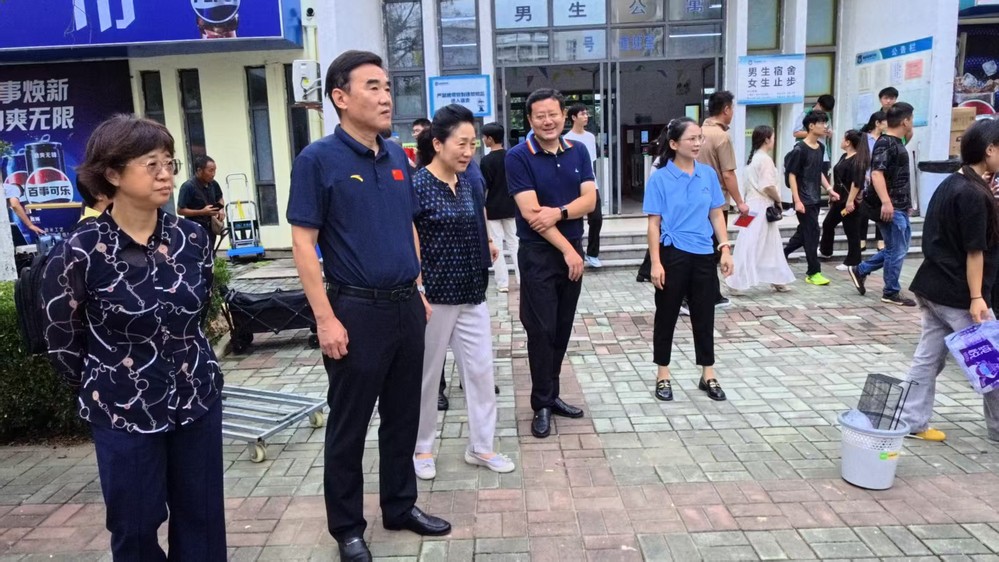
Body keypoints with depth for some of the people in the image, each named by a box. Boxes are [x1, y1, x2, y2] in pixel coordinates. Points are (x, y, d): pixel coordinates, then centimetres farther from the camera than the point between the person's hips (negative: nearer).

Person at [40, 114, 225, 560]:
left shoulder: (192, 238, -4)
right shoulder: (79, 253, -16)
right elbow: (63, 343, -2)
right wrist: (106, 386, 10)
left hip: (198, 396, 4)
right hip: (125, 411, -3)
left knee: (202, 518, 14)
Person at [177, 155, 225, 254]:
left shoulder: (213, 184, 2)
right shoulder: (188, 186, -18)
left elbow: (220, 198, 22)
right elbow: (180, 210, -16)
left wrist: (221, 209, 0)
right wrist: (202, 212, -24)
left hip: (210, 228, 7)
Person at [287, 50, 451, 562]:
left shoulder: (396, 156, 9)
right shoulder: (318, 159, -9)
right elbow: (303, 243, -12)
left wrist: (418, 292, 14)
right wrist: (325, 319, -16)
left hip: (406, 306, 6)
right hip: (357, 310, -6)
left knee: (403, 417, 17)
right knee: (349, 427, 8)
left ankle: (401, 506, 35)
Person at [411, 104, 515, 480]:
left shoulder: (469, 185, 8)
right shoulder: (416, 187, -13)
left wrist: (486, 246, 5)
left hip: (472, 296, 7)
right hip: (433, 297, -6)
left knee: (481, 369, 9)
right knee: (427, 374, 8)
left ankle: (481, 447, 25)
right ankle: (422, 449, 27)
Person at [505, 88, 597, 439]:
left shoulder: (578, 152, 6)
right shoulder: (518, 157, -10)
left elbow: (589, 199, -1)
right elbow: (530, 212, -16)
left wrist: (558, 213, -21)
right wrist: (567, 250, -15)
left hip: (573, 250, 5)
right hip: (538, 254, -5)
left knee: (562, 328, 11)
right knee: (541, 330, -2)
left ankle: (551, 394, 24)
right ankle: (542, 405, 10)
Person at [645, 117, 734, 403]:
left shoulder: (708, 174, 3)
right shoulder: (660, 178, -8)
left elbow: (716, 214, 9)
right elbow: (654, 223, -9)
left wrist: (725, 249, 3)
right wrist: (656, 262, -13)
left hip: (704, 255, 4)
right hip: (673, 255, -4)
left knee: (704, 315, 12)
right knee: (667, 315, 8)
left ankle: (708, 375, 26)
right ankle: (663, 375, 22)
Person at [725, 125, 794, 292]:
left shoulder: (754, 157, 14)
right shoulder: (765, 159, -14)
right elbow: (768, 186, -21)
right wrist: (778, 200, -6)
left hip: (753, 204, 9)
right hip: (762, 206, -9)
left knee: (770, 245, 14)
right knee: (751, 246, -4)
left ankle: (776, 280, 19)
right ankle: (737, 280, -1)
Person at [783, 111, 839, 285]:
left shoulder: (820, 148, 10)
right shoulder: (800, 149, -13)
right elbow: (792, 175, -14)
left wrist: (829, 189, 10)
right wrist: (797, 200, -19)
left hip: (815, 199, 8)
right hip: (804, 200, -8)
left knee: (803, 233, 14)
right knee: (812, 233, -4)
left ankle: (780, 256, 30)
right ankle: (813, 273, 4)